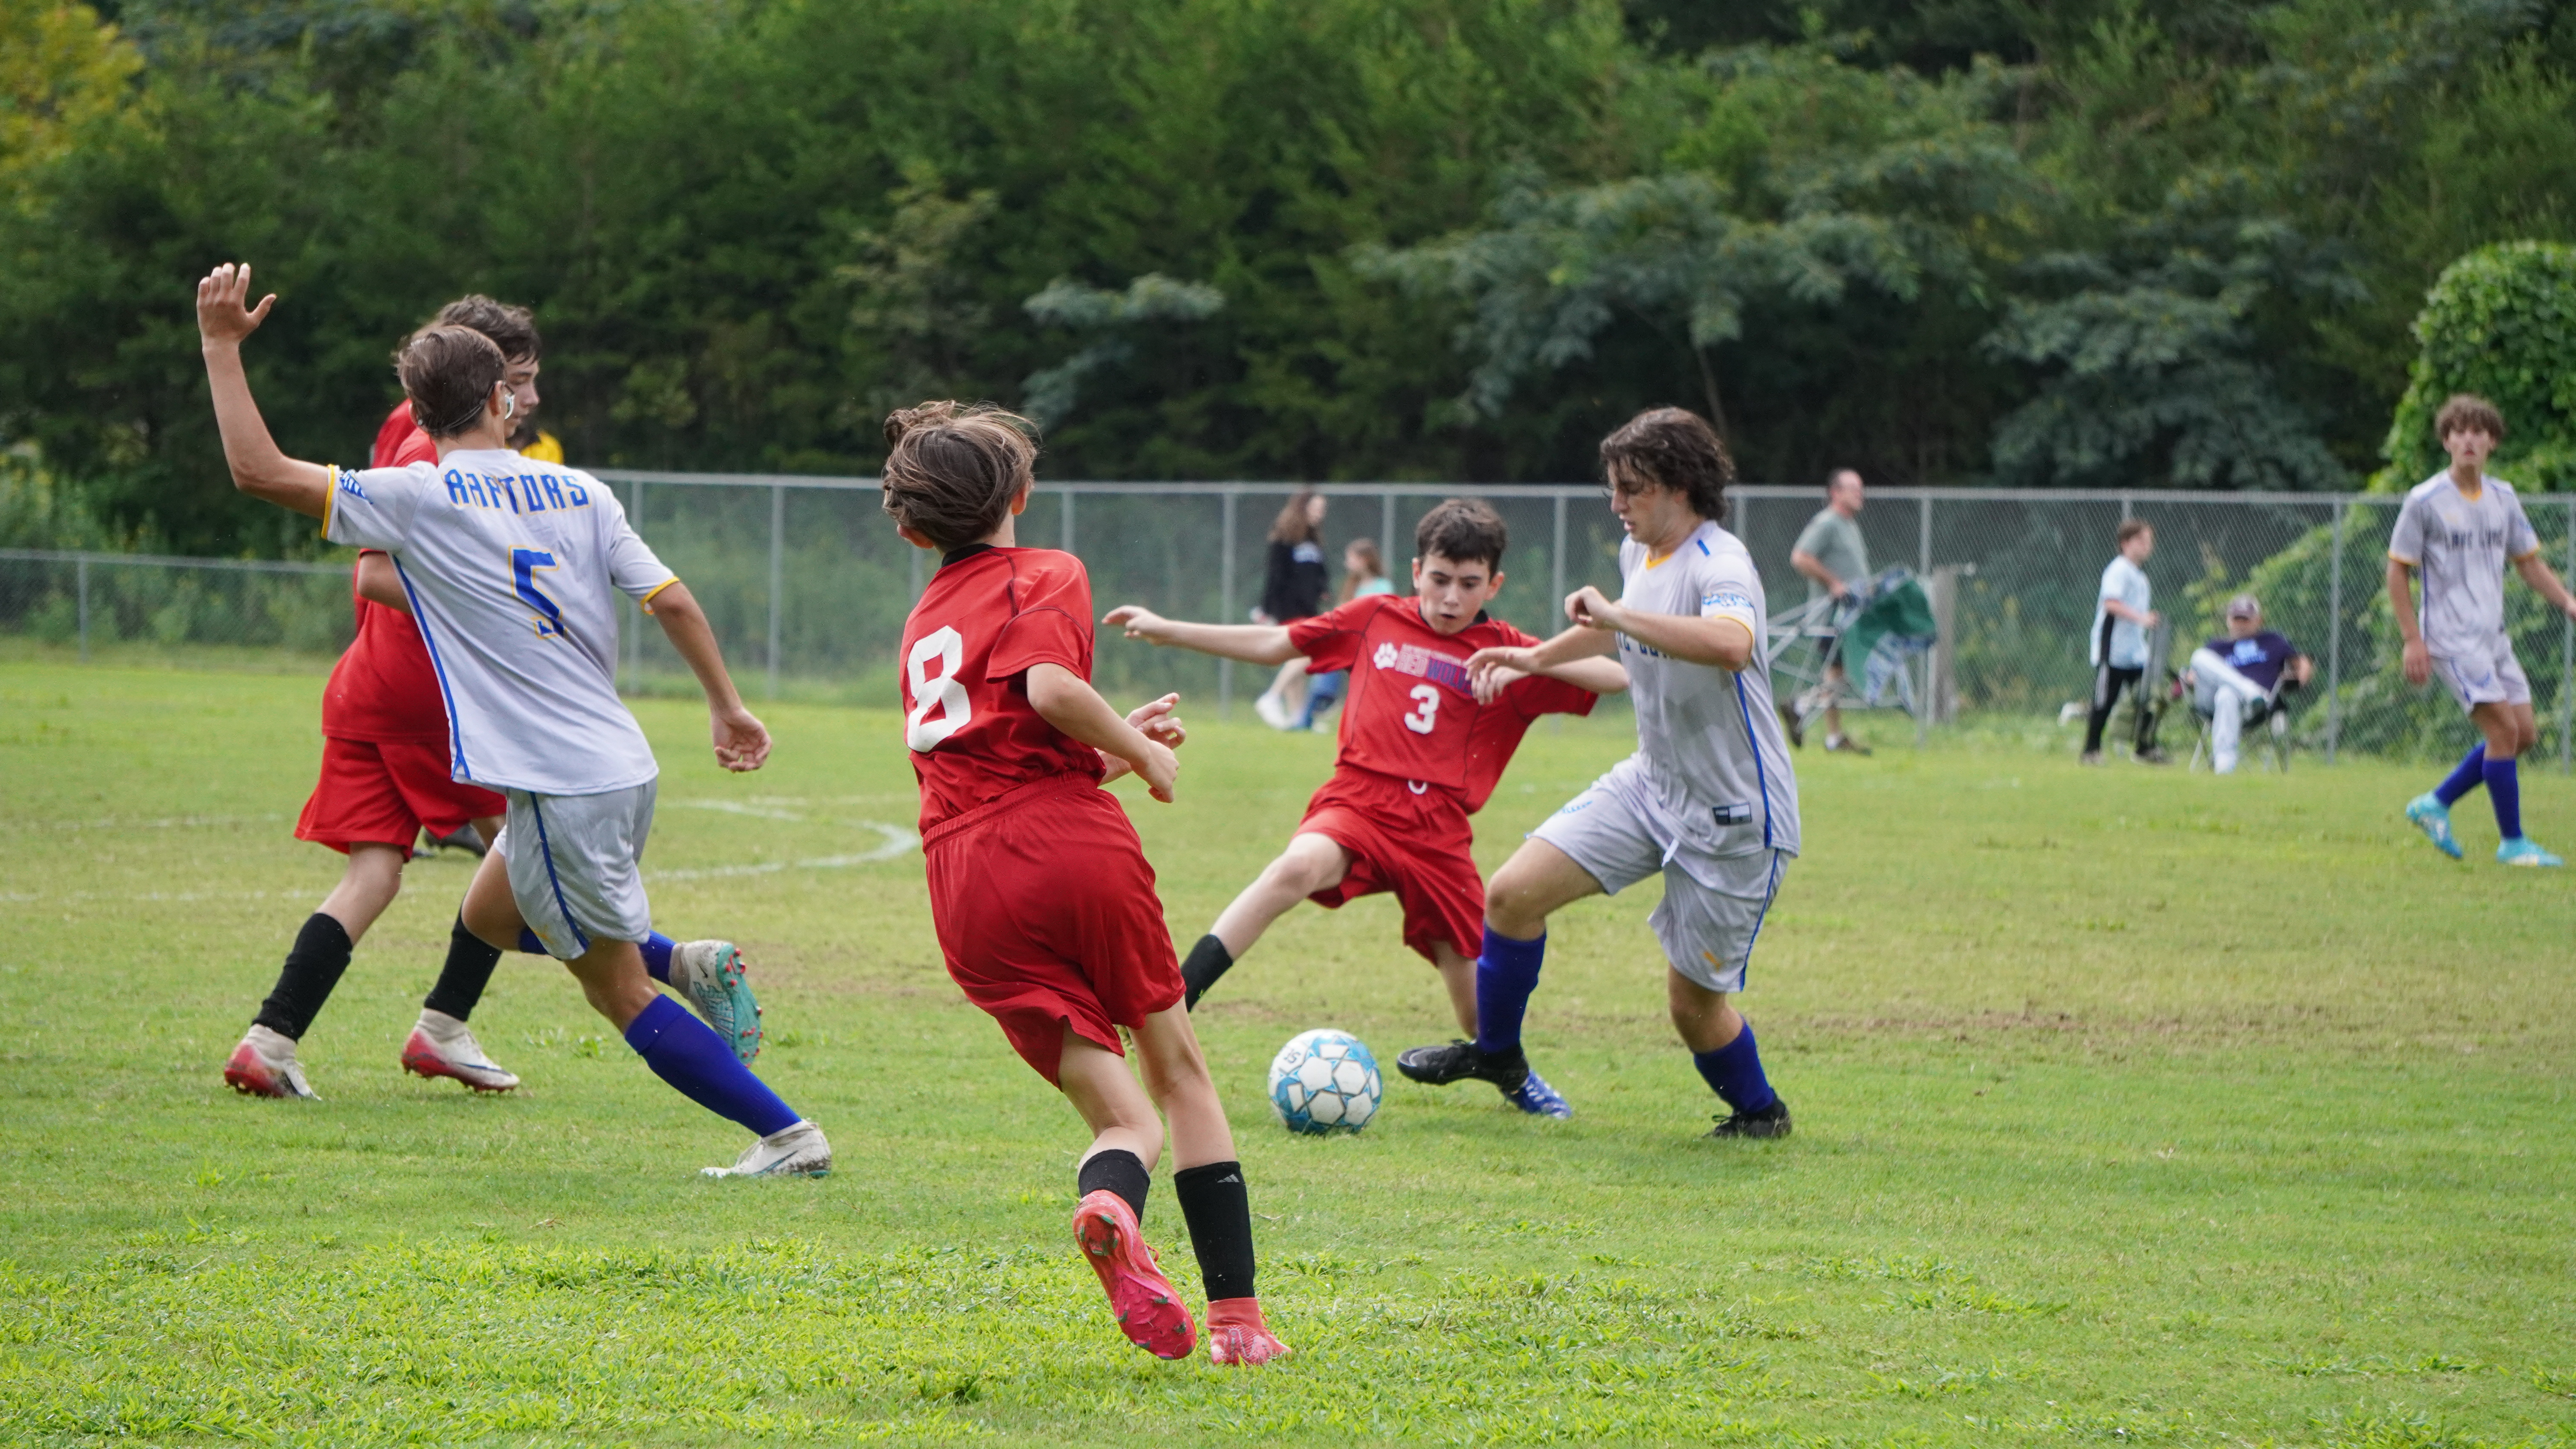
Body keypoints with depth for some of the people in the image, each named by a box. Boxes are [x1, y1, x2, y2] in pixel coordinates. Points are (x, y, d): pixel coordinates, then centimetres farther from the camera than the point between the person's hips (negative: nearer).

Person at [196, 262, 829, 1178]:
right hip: (624, 770, 7)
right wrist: (727, 708, 16)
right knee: (489, 915, 28)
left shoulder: (421, 501, -9)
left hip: (559, 791, -7)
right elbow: (671, 600, 4)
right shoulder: (576, 492, 6)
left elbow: (259, 471, -10)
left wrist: (223, 347, -1)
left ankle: (787, 1134, 0)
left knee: (620, 995, 3)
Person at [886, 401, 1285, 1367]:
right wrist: (1144, 755, 1)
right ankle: (1238, 1316, 1)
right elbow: (1048, 689, -13)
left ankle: (1110, 1208, -36)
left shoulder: (923, 623, 27)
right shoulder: (1044, 577, 8)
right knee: (1179, 1072, 13)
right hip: (1074, 848, -4)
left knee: (1122, 1118, 2)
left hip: (968, 894, 4)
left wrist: (1112, 747, 35)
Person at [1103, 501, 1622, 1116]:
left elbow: (1617, 678, -1)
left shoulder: (1506, 652, 7)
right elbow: (1274, 644, 20)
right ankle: (1171, 1002, -37)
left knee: (1479, 1006, 3)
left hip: (1438, 829, 1)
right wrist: (1167, 630, 20)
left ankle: (1515, 1076, 39)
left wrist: (1530, 664, -15)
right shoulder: (1377, 620, 11)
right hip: (1357, 802, -1)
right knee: (1300, 865, -35)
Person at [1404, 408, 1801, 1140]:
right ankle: (1494, 1051, 19)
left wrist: (1615, 614, -43)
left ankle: (1759, 1110, 29)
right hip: (1651, 782, 8)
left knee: (1694, 999, 0)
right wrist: (1534, 658, 33)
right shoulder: (1638, 554, 4)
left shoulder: (1720, 564, -23)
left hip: (1734, 816, -8)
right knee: (1512, 893, -3)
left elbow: (1731, 643, -48)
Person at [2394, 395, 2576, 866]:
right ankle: (2512, 842, -4)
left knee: (2523, 733, 5)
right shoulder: (2425, 501, -8)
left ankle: (2435, 805, 17)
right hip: (2452, 639, -7)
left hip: (2493, 635, 7)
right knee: (2503, 729, -14)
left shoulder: (2503, 498, 9)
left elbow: (2528, 562, 18)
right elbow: (2398, 571, -4)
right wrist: (2412, 640, -10)